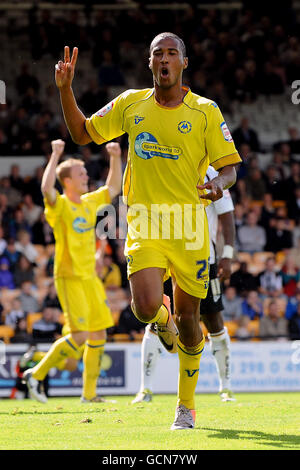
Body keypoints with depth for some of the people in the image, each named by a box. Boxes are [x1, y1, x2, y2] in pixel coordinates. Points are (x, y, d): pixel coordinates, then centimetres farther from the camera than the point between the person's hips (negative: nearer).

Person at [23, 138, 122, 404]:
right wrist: (56, 156, -31)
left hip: (90, 278, 8)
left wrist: (115, 159, 13)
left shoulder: (90, 202, 11)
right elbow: (47, 188, -32)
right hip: (69, 278, -8)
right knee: (80, 336, -15)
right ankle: (36, 375, -1)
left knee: (99, 335, 7)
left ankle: (89, 394, 16)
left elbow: (113, 188, 24)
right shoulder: (60, 206, -11)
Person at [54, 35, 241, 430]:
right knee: (146, 308, -21)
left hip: (189, 226, 0)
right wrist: (65, 89, 3)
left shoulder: (206, 112, 0)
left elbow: (229, 167, 2)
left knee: (188, 319, 5)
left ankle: (186, 405, 24)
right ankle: (163, 320, 19)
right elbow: (82, 133, 16)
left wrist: (219, 183, -21)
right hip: (144, 225, 1)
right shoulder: (130, 105, 6)